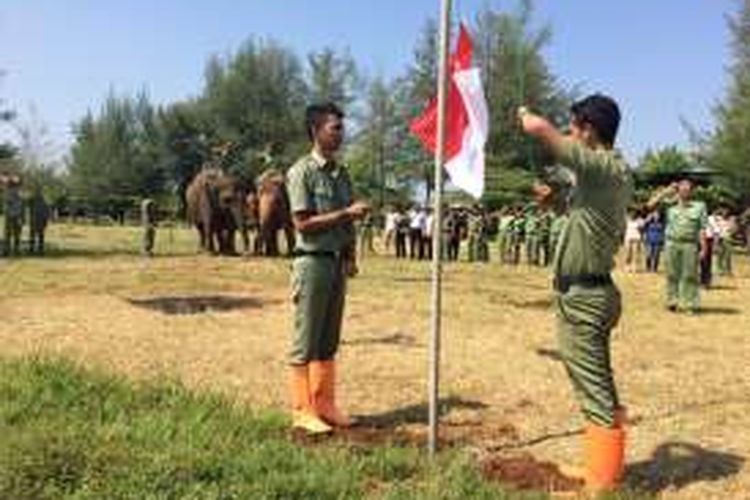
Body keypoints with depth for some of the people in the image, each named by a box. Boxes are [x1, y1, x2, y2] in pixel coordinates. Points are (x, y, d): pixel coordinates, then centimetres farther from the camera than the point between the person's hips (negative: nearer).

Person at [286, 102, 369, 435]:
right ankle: (302, 411, 7)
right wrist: (346, 213, -18)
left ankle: (325, 405, 22)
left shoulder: (341, 172, 14)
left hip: (338, 261, 7)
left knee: (329, 340, 12)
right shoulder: (302, 171, -8)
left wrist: (351, 256, 5)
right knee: (306, 341, -1)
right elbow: (303, 223, -14)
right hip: (313, 261, -7)